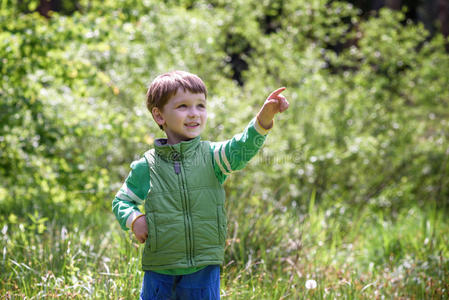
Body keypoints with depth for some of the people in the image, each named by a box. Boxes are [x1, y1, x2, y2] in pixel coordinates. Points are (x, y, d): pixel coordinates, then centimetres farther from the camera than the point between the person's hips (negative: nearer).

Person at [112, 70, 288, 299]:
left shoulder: (211, 156, -2)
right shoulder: (146, 167, -1)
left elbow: (243, 148, -20)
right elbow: (122, 201, 12)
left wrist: (265, 116, -37)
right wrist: (134, 220, -10)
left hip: (204, 271, 0)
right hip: (160, 270, 0)